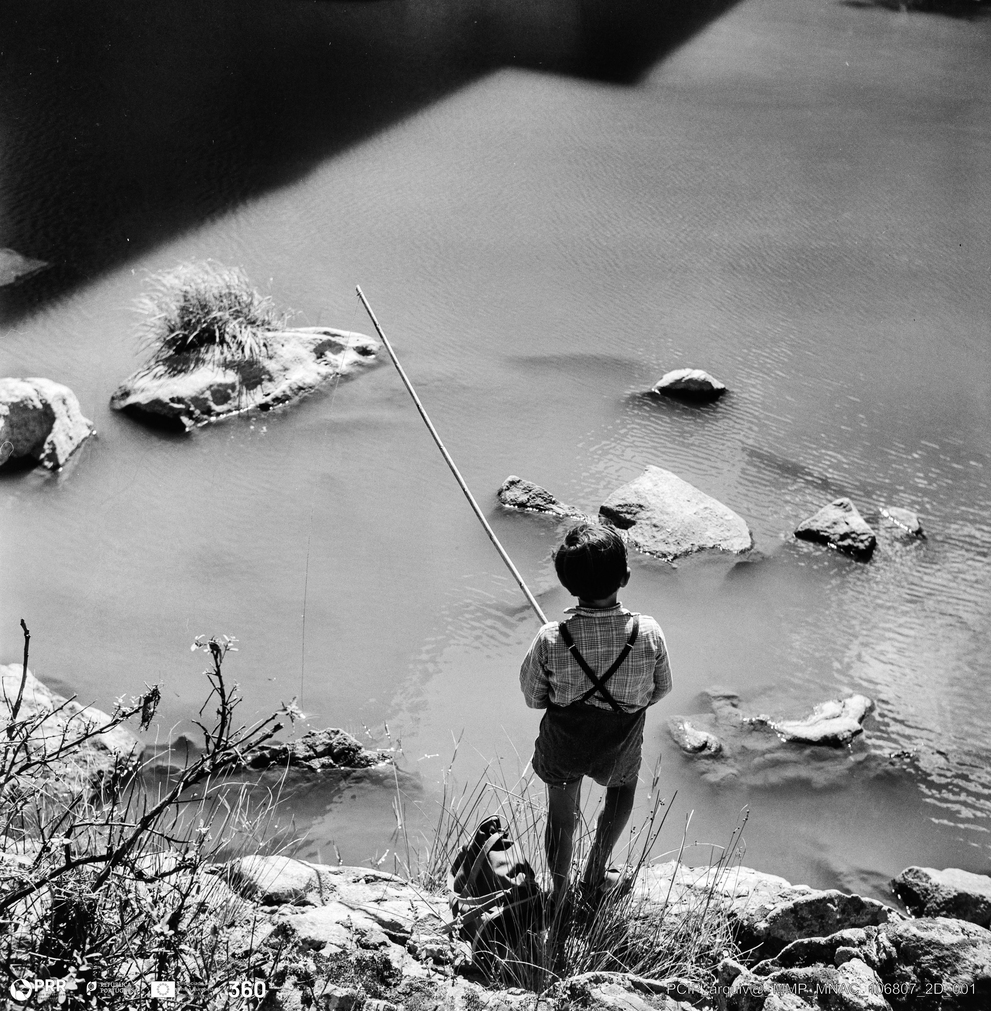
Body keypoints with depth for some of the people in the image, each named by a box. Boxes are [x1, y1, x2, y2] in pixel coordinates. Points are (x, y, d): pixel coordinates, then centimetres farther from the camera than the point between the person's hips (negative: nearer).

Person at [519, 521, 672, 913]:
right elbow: (660, 690, -8)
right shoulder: (648, 634, -26)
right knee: (623, 785, 35)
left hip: (561, 750, -1)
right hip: (619, 750, 1)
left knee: (561, 815, 25)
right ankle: (595, 876, 41)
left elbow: (533, 699, -12)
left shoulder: (551, 639, -28)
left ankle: (558, 895, 44)